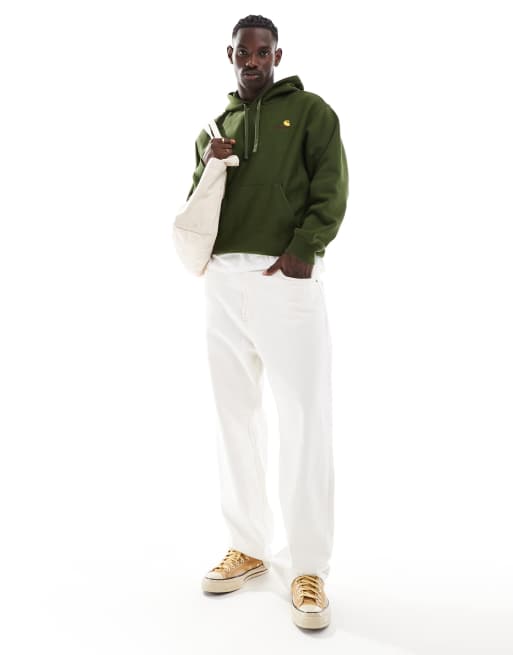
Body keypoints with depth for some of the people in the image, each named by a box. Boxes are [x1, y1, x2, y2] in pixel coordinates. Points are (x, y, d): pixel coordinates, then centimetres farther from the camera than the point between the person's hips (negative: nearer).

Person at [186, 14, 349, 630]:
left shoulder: (310, 110, 8)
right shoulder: (213, 128, 21)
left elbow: (332, 187, -2)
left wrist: (303, 250, -16)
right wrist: (205, 168, -1)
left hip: (287, 278, -5)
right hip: (224, 281, 5)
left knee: (305, 422, -6)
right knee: (236, 417, 8)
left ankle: (309, 568, 4)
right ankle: (248, 546, 21)